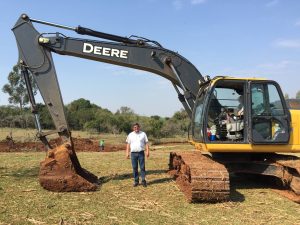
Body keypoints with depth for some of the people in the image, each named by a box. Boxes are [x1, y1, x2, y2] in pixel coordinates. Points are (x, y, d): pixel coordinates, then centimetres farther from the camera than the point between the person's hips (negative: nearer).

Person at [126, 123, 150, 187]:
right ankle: (136, 181, 13)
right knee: (134, 168, 4)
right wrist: (127, 153, 1)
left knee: (142, 167, -1)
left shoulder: (143, 134, 6)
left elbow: (146, 143, 4)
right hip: (133, 153, 1)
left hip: (141, 153, -1)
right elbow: (128, 144, 8)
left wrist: (147, 151, -6)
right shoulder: (130, 135, 9)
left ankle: (143, 181, 6)